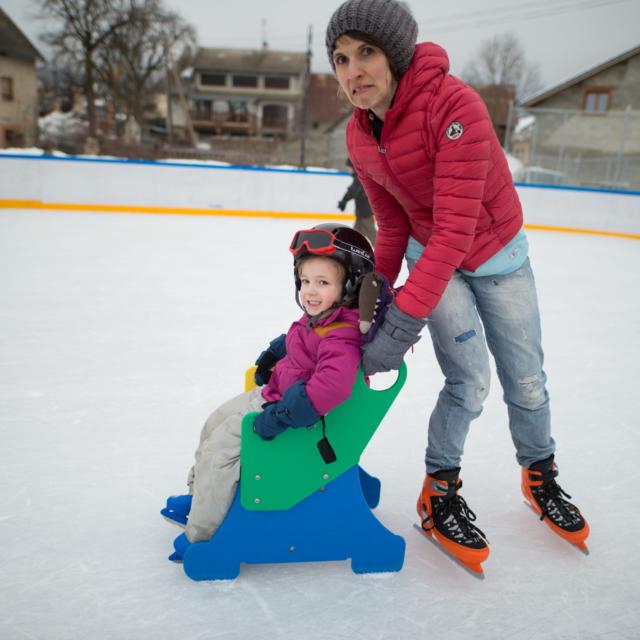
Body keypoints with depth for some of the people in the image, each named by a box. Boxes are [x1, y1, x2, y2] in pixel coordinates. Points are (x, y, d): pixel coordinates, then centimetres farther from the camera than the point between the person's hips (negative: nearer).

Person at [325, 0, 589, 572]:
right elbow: (392, 227, 0)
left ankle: (541, 477, 37)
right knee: (470, 382, -9)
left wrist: (404, 320, -39)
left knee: (526, 382, 9)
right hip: (433, 256, 2)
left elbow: (456, 226, -37)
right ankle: (439, 494, 14)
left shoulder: (454, 105, -31)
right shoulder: (359, 137, -11)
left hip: (498, 254, -2)